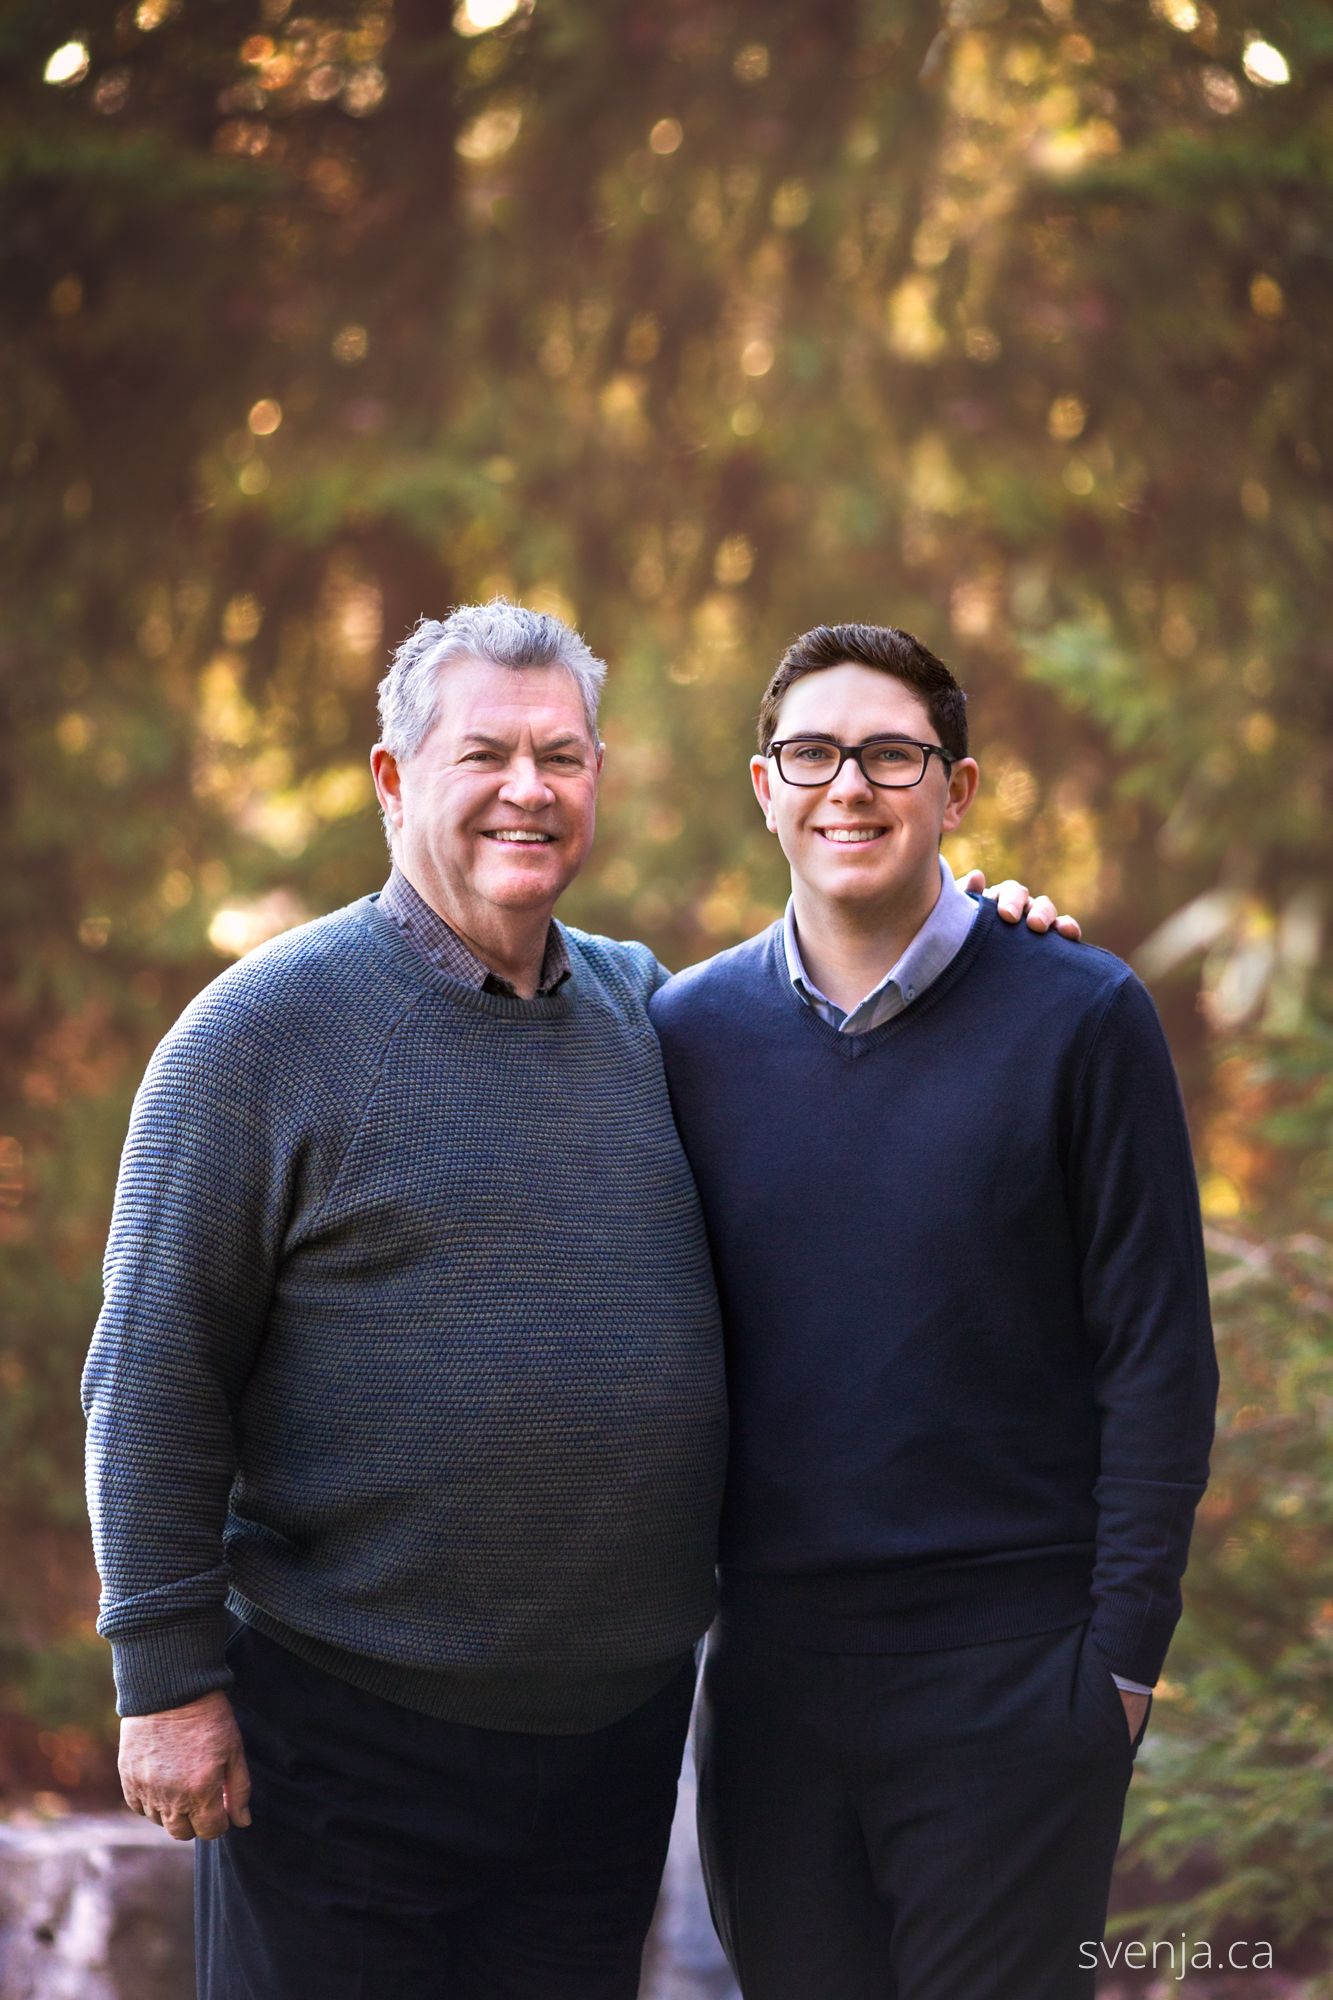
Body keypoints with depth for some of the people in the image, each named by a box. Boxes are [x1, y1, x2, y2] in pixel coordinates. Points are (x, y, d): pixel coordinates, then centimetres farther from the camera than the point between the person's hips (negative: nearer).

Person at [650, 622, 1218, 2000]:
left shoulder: (1080, 1021, -5)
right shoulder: (691, 1033, 5)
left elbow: (1158, 1358, -5)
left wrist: (1124, 1654, -8)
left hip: (1013, 1672, -3)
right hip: (768, 1669, 3)